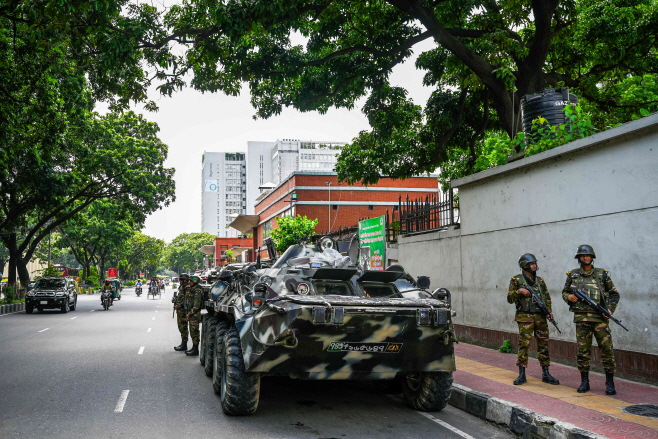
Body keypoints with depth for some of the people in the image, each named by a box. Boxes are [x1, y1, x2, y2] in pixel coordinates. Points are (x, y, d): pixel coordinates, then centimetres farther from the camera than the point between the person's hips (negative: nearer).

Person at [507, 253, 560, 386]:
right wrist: (519, 291, -17)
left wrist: (549, 311, 3)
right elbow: (510, 299, -1)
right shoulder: (516, 280, 1)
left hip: (540, 317, 4)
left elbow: (547, 298, 19)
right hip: (525, 317, -4)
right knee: (524, 345, -5)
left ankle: (546, 374, 14)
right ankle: (522, 375, 3)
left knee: (543, 345, 5)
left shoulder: (540, 280, 14)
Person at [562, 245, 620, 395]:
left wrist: (610, 309, -3)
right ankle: (584, 381, 13)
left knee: (607, 349, -4)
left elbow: (614, 294, 11)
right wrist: (569, 297, -4)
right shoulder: (573, 275, 9)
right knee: (583, 350, 3)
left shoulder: (602, 274, 6)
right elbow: (564, 292, 19)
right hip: (581, 318, 1)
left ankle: (610, 382, 6)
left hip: (600, 317, -1)